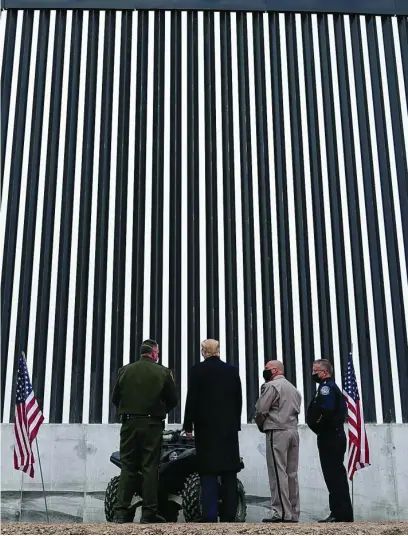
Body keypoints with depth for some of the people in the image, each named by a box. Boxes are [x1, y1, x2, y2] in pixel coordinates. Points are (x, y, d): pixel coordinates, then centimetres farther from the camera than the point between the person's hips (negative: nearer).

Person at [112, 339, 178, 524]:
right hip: (153, 424, -2)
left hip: (129, 424, 2)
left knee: (127, 467, 7)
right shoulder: (163, 372, -2)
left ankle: (121, 512, 2)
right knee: (150, 467, 3)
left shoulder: (125, 370, 3)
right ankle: (149, 513, 3)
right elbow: (173, 400, 3)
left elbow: (115, 398, 7)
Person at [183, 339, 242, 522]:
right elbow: (239, 399, 9)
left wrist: (188, 425, 1)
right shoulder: (232, 370, 6)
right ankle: (229, 515, 7)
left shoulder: (197, 370, -4)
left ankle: (210, 516, -6)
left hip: (206, 426, -3)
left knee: (208, 473, -2)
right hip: (229, 427, 3)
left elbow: (191, 400, -6)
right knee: (229, 473, 6)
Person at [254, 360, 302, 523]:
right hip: (293, 431, 8)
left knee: (278, 473, -7)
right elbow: (297, 409, 16)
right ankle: (294, 513, 11)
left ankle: (282, 513, -9)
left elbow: (260, 410, -9)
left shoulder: (271, 385, -5)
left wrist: (261, 425, 8)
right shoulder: (293, 388, 21)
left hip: (277, 432, -8)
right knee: (292, 473, 9)